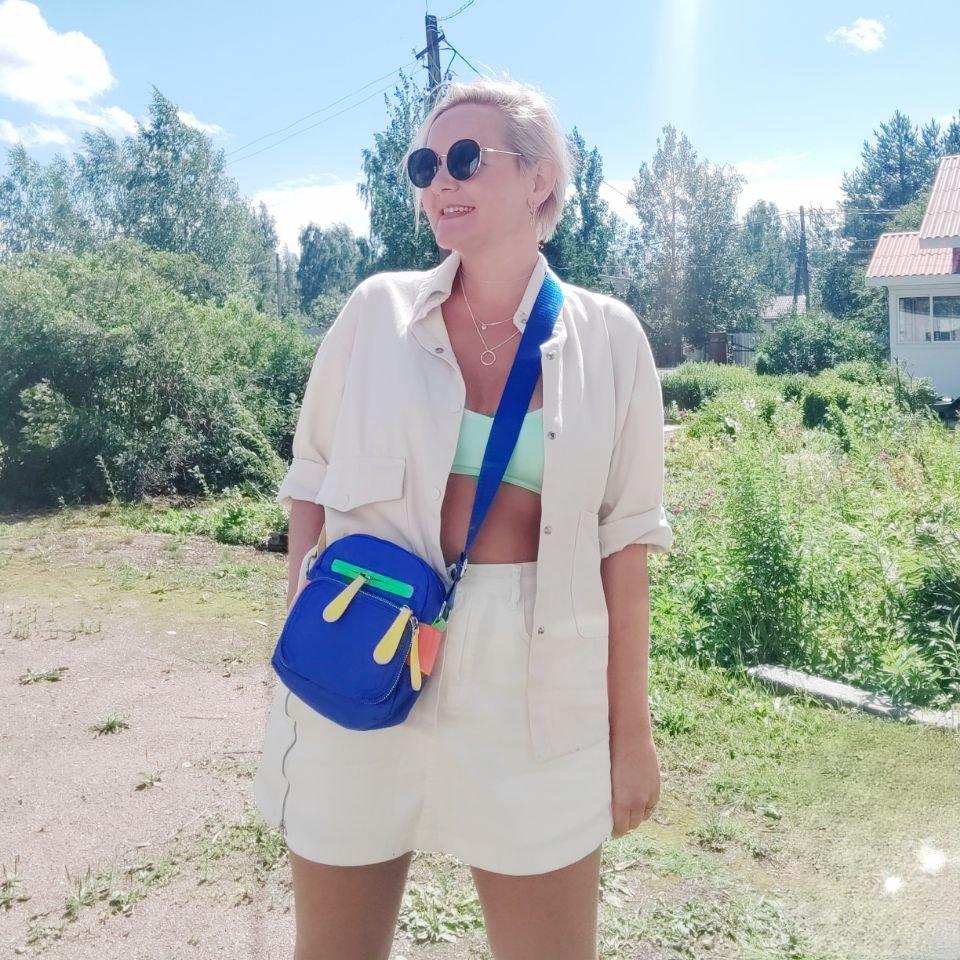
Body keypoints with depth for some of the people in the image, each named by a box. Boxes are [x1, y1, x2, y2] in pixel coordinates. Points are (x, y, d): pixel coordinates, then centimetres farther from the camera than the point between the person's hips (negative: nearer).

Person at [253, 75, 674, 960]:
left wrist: (632, 728, 2)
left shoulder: (607, 337, -1)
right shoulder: (378, 309, -1)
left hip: (533, 686, 0)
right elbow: (312, 485, 8)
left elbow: (621, 537, 2)